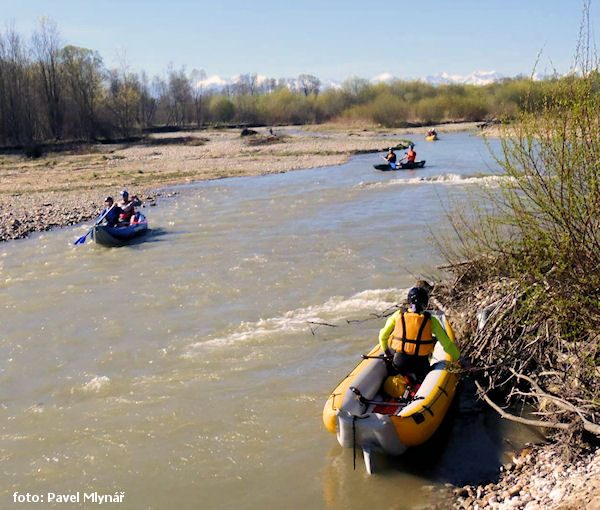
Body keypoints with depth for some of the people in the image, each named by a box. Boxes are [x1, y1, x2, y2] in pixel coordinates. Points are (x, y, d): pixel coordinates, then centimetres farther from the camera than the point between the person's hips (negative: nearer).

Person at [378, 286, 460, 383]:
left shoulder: (398, 315, -2)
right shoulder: (431, 320, -6)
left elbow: (383, 336, 7)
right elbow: (447, 344, -4)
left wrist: (386, 352, 25)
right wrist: (457, 357, 12)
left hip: (399, 363, 2)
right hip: (420, 365, -2)